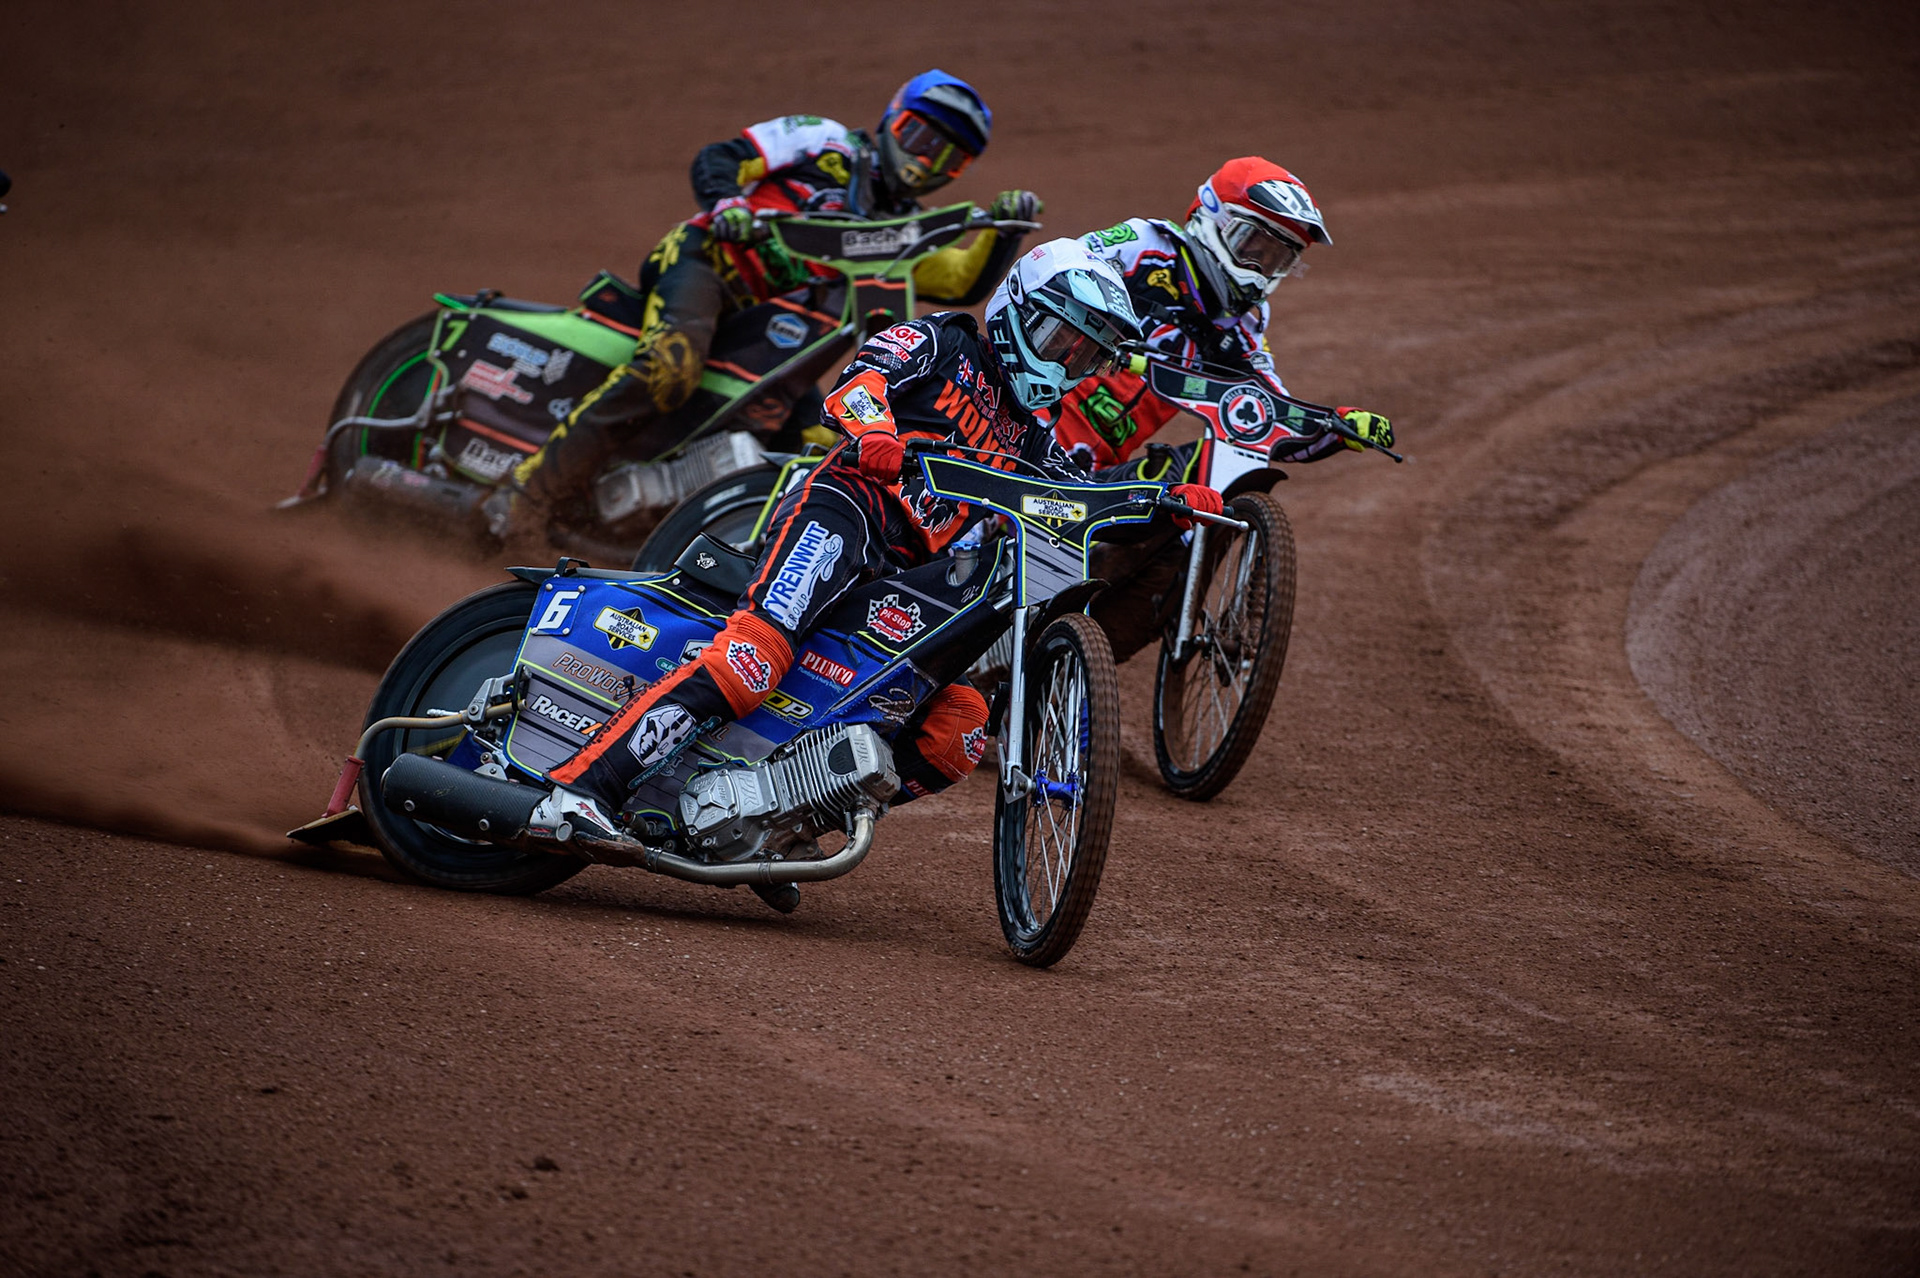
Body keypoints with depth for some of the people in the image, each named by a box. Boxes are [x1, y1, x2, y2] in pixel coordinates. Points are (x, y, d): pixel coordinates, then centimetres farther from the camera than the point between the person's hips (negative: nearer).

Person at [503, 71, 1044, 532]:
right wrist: (725, 203, -22)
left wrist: (1004, 230, -10)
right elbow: (717, 159, -1)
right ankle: (541, 482, -31)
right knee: (670, 366, -35)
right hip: (705, 261, -7)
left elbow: (965, 282, 7)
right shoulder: (826, 143, 7)